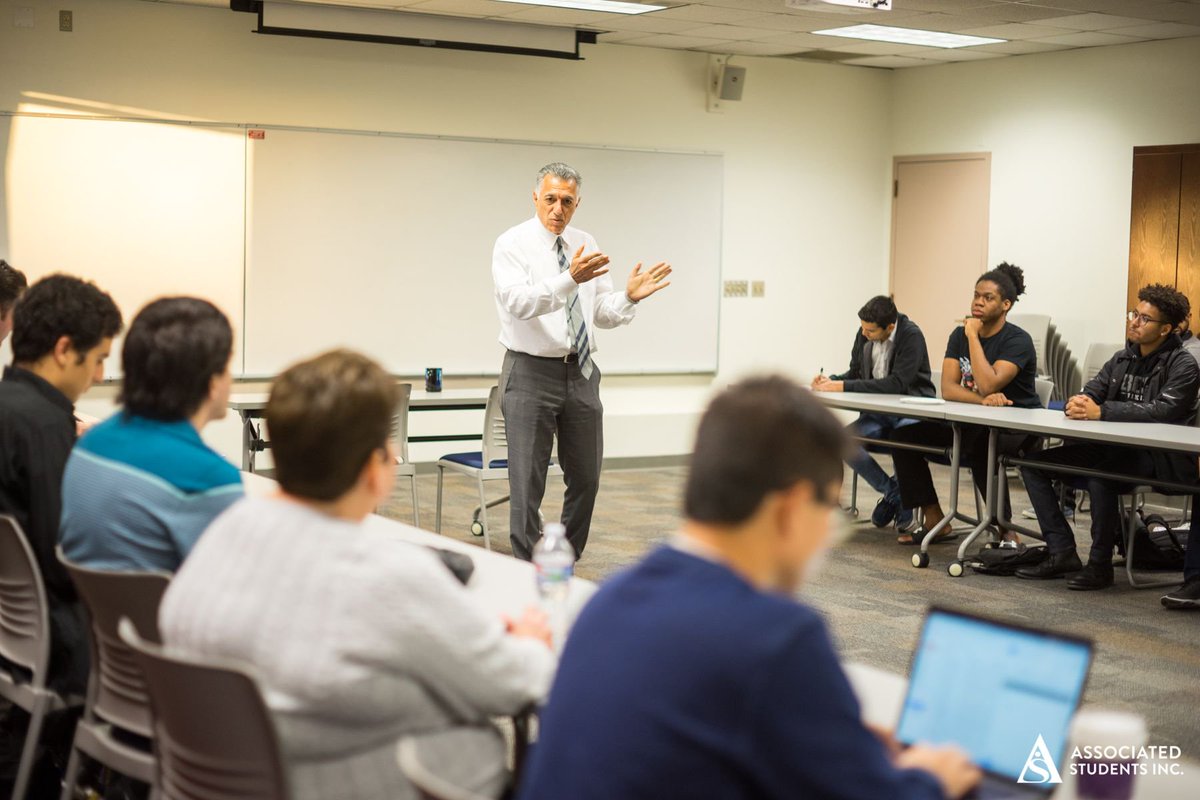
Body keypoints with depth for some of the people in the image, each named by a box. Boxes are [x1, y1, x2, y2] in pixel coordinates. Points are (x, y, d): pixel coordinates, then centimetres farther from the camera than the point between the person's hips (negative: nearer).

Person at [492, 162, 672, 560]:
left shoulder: (585, 244, 10)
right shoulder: (512, 244, -7)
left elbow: (602, 312, 10)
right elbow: (518, 303, -24)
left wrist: (628, 297, -11)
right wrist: (570, 279, -37)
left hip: (581, 373, 6)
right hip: (531, 374, -6)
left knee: (585, 478, 10)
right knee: (527, 483, -2)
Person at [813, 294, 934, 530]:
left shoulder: (911, 336, -19)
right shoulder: (863, 334, 0)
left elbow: (897, 383, -27)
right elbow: (855, 373, 13)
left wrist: (844, 386, -28)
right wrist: (832, 381, -11)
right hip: (879, 412, 6)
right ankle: (892, 492, 1)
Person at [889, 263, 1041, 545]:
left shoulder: (1018, 341, -13)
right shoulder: (959, 335, 6)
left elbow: (988, 385, -27)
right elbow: (948, 388, -7)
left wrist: (973, 336, -19)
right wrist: (983, 400, -27)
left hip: (1017, 428, -7)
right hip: (971, 422, 7)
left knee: (979, 441, -40)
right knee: (905, 434, -7)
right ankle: (935, 523, -3)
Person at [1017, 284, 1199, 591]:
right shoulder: (1123, 359, 16)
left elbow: (1164, 411, -21)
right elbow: (1091, 392, 10)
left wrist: (1101, 411, -28)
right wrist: (1078, 403, -17)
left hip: (1161, 457, -8)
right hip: (1115, 447, 8)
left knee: (1101, 478, -38)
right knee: (1034, 463, -3)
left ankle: (1100, 564, -19)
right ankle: (1062, 552, -4)